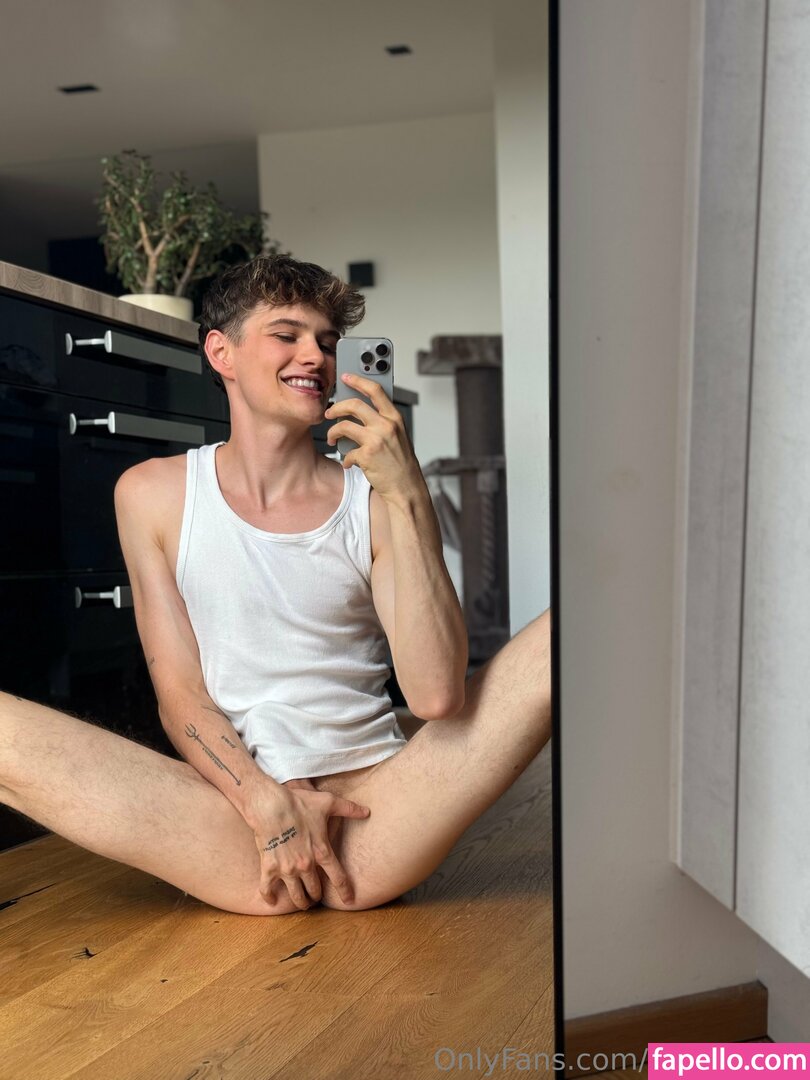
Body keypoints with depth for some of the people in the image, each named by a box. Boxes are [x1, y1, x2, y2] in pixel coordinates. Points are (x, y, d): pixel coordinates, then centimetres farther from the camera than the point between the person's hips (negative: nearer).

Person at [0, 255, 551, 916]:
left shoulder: (377, 502, 2)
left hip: (373, 820, -1)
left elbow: (437, 695, -12)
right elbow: (179, 694, 1)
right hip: (235, 824, 2)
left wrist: (408, 494, -17)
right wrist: (268, 802, -15)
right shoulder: (153, 495, 6)